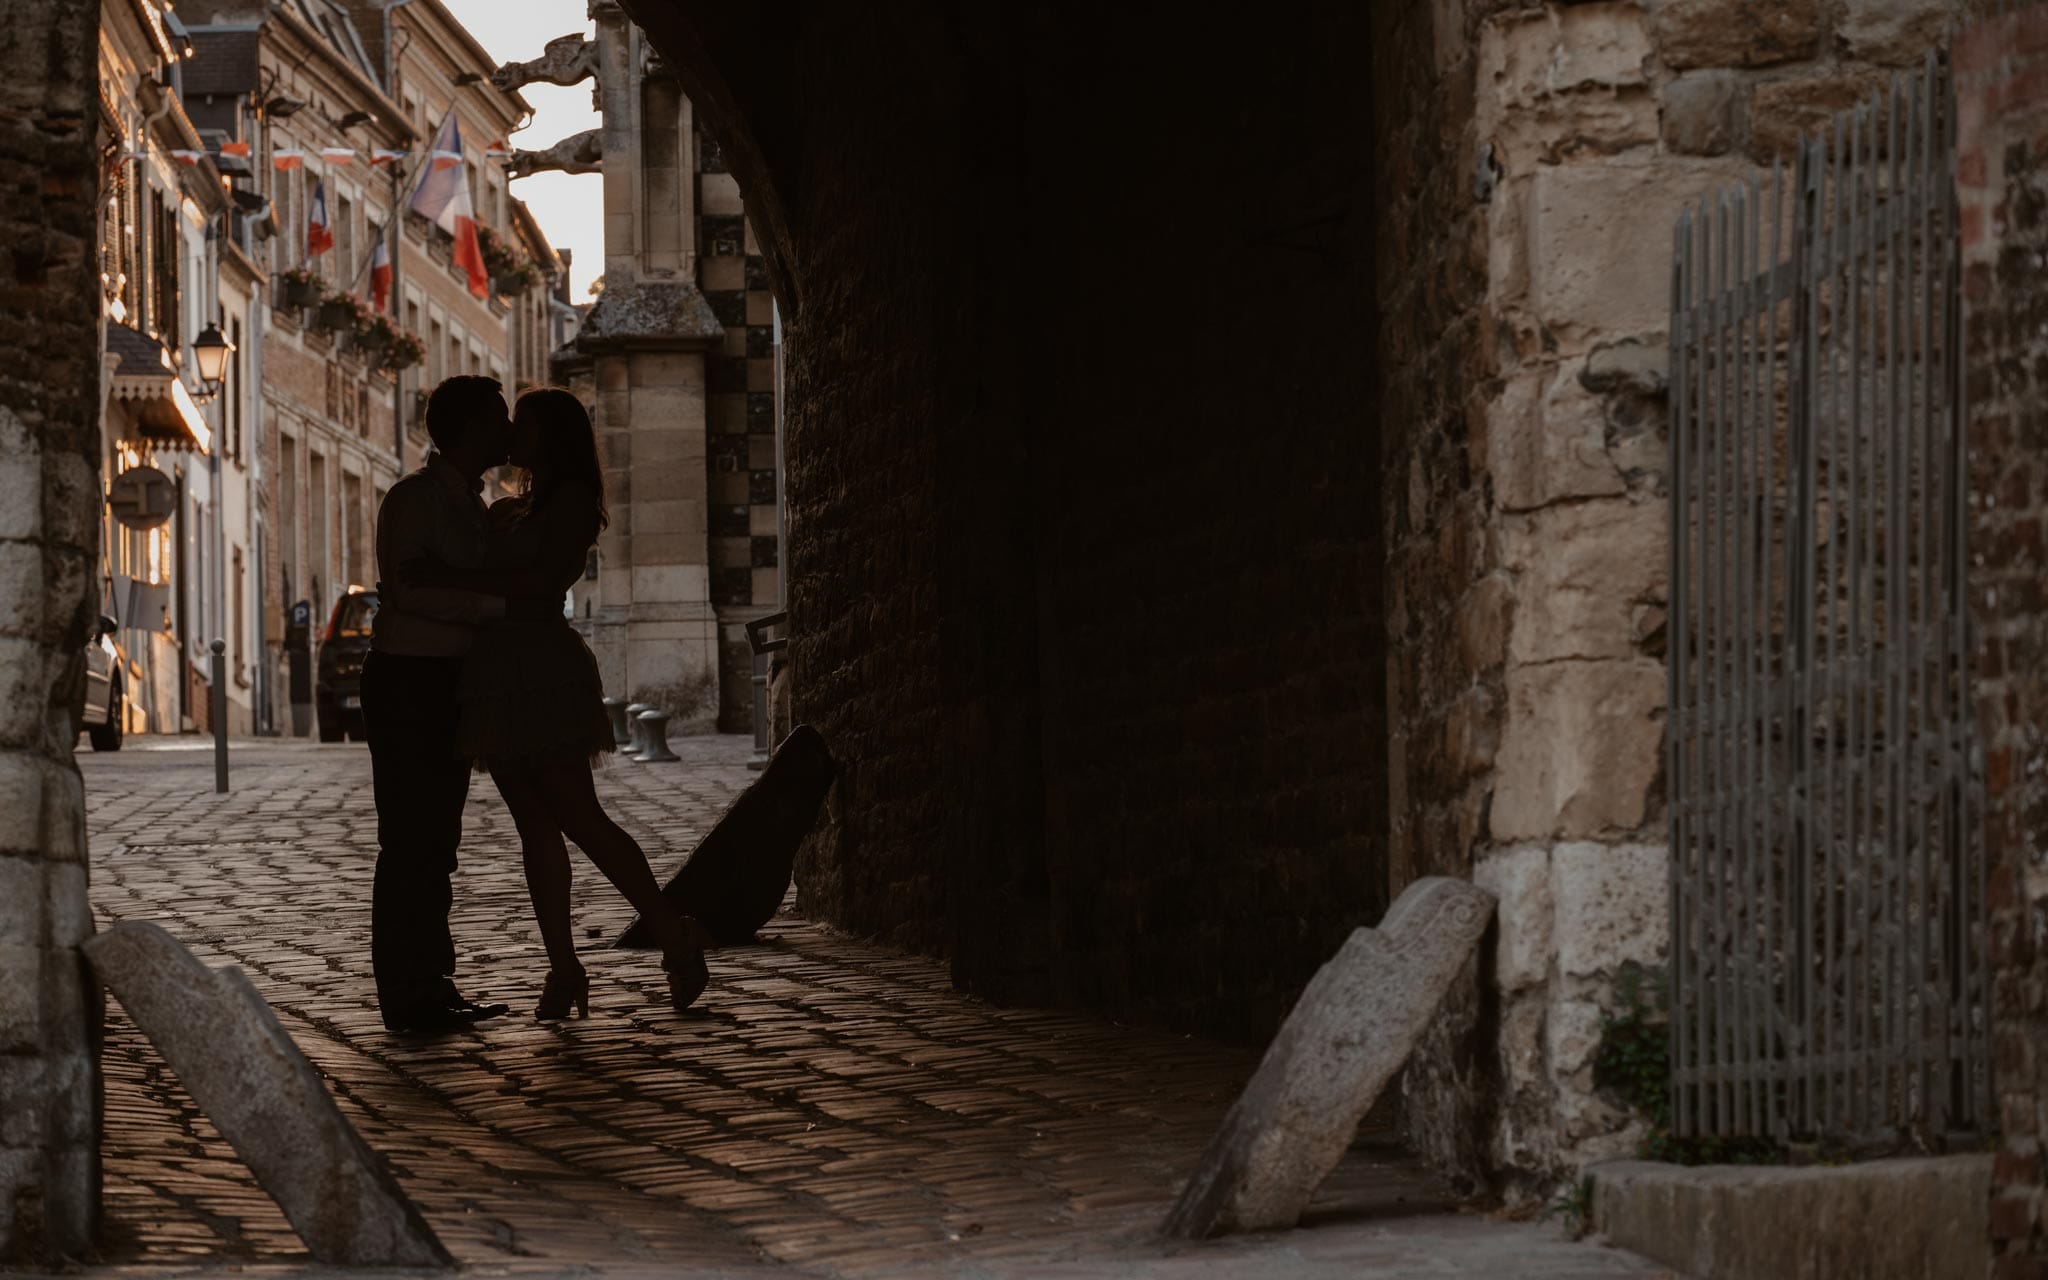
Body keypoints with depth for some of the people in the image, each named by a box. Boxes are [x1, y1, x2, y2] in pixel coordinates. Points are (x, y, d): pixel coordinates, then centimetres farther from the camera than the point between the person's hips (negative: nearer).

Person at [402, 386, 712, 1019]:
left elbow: (546, 580, -18)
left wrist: (458, 580, -22)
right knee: (535, 827, 4)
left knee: (578, 818, -11)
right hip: (498, 680, 8)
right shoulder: (507, 511, 20)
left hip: (544, 674, -8)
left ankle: (675, 935, -4)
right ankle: (564, 968, 3)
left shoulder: (572, 501, -5)